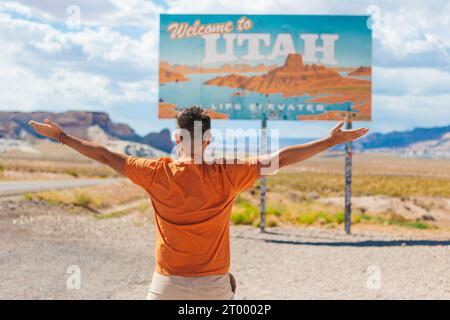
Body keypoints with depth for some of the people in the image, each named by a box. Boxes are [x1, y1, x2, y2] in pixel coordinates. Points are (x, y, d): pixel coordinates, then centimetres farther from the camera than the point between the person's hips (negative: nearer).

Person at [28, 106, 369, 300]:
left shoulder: (158, 174, -9)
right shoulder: (227, 177, -11)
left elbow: (105, 155, -1)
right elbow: (281, 158, -8)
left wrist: (60, 136, 10)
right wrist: (332, 140, -2)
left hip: (168, 284, 0)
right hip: (215, 284, 0)